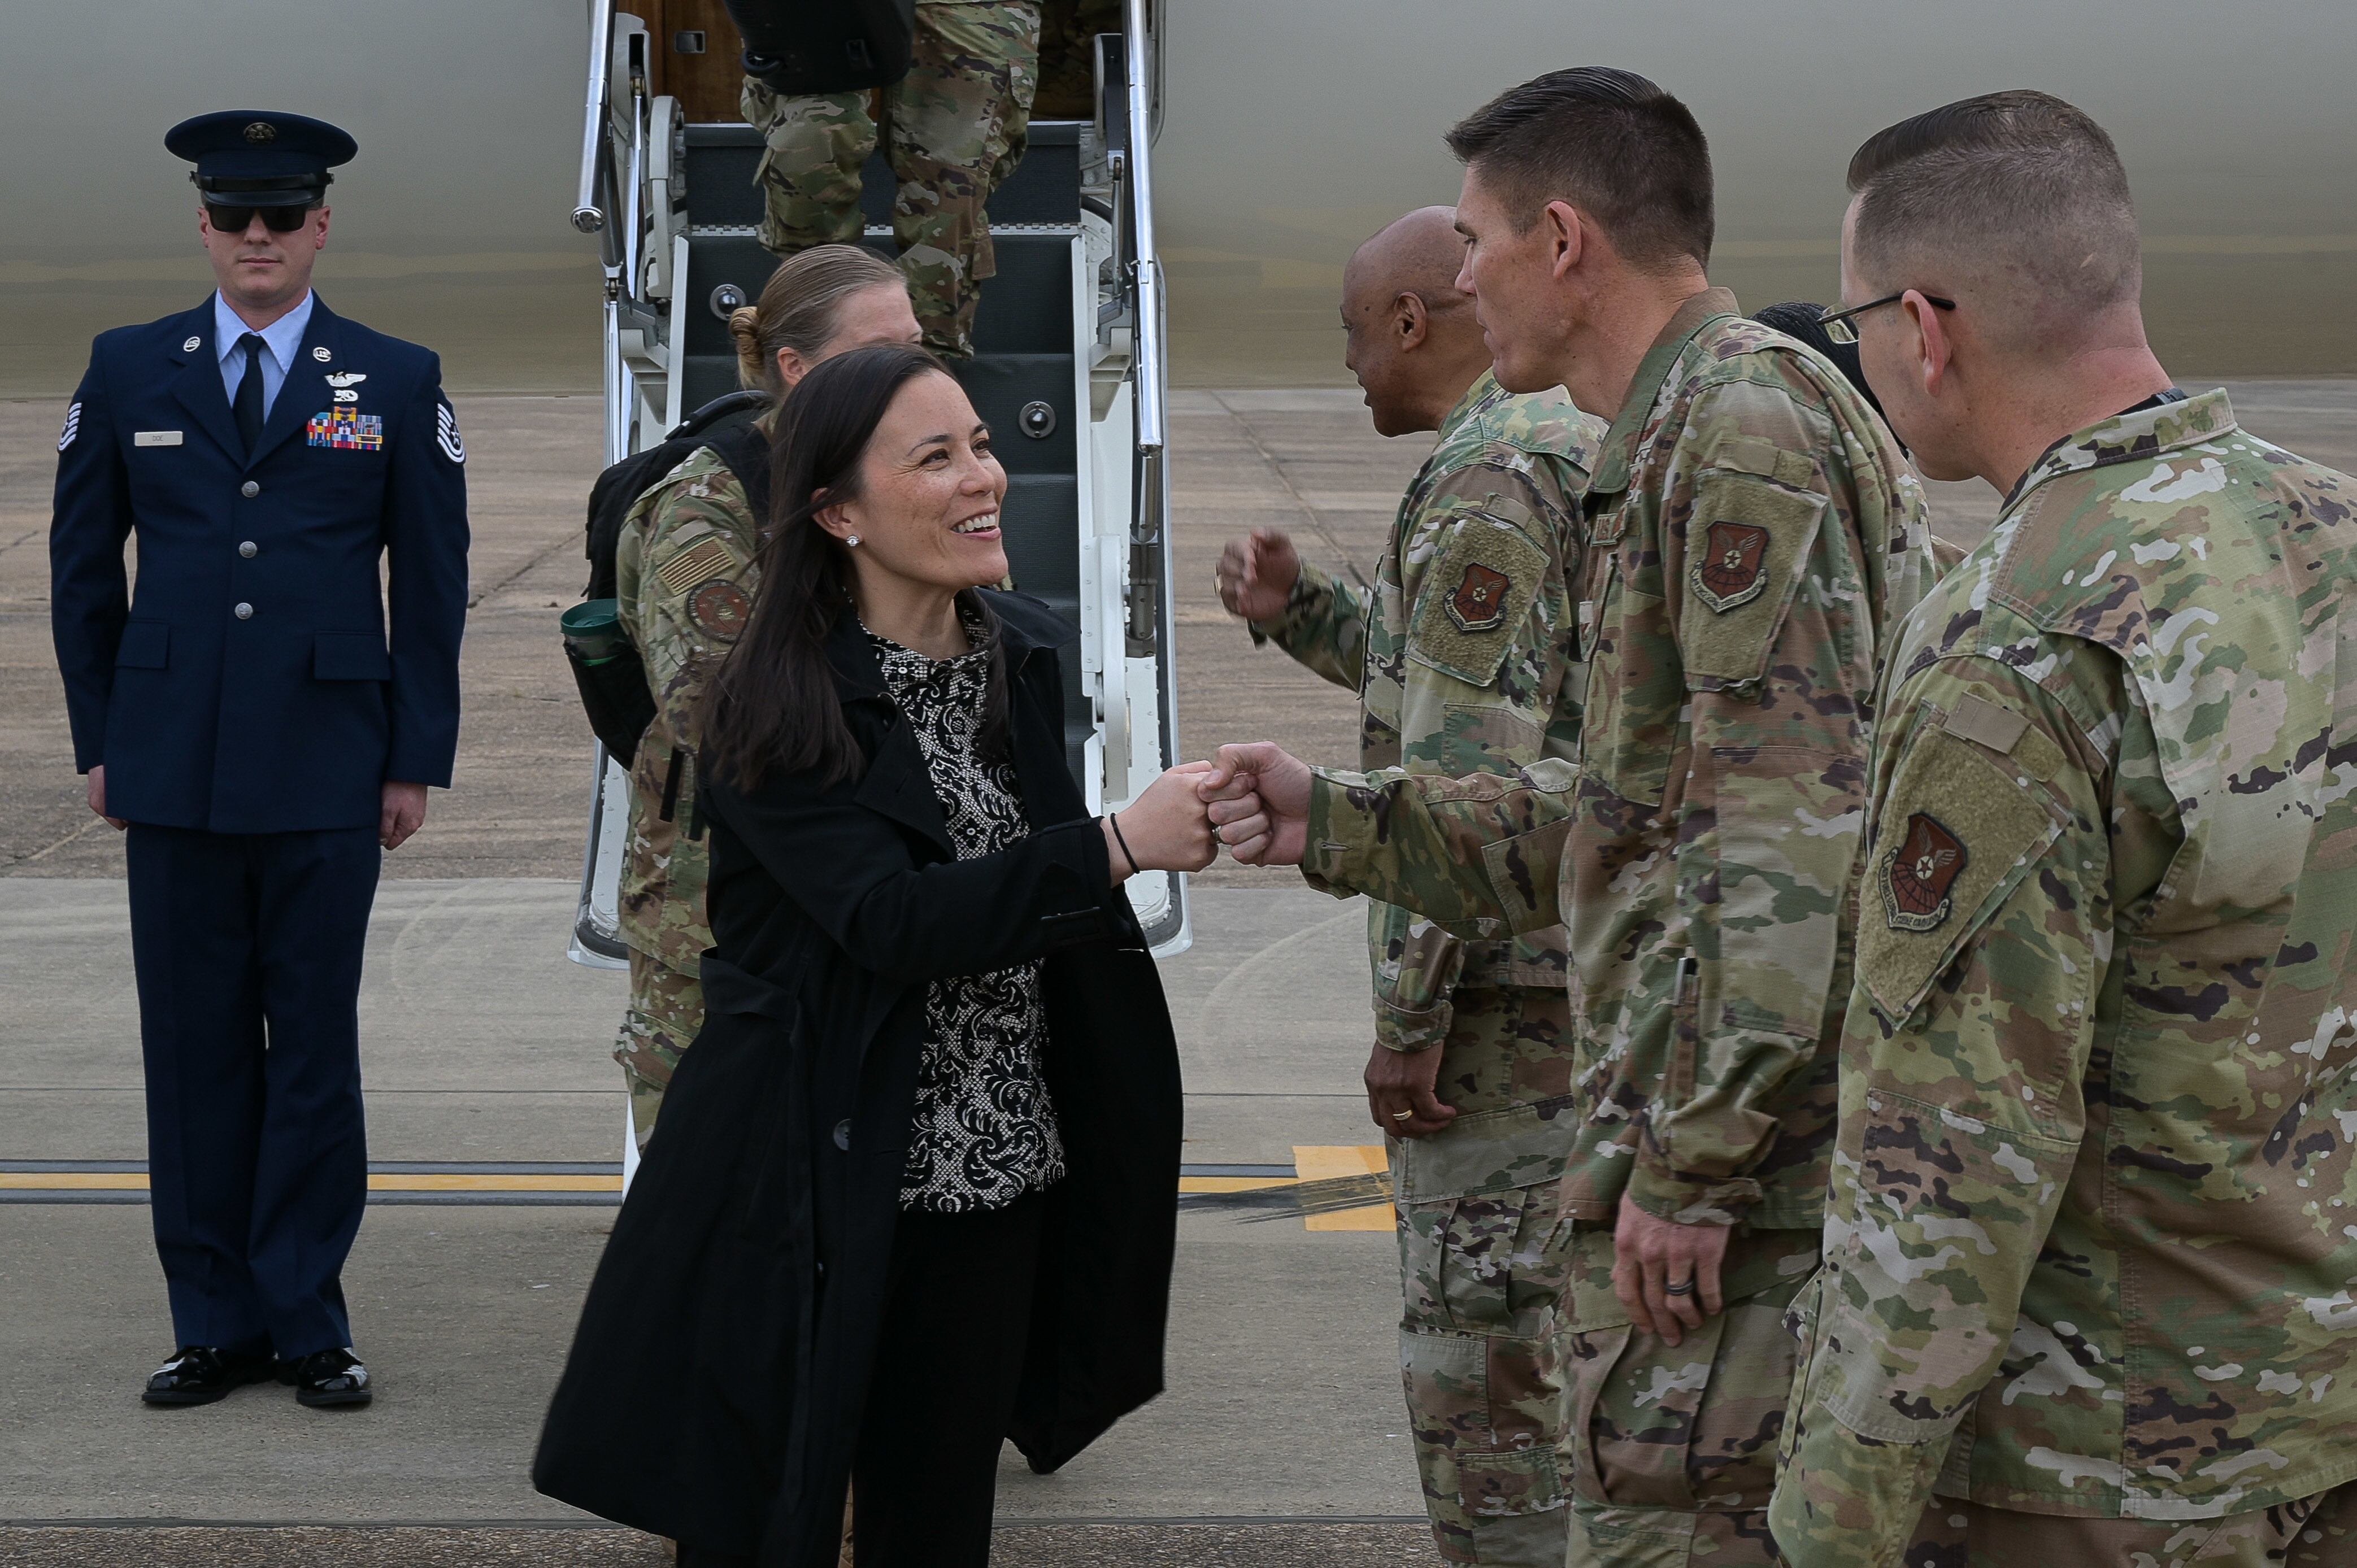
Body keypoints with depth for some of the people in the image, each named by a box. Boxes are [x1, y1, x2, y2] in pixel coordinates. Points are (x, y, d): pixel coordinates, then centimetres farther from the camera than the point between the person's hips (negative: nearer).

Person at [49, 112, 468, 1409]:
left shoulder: (396, 382, 5)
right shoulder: (128, 372, 8)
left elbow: (431, 586, 5)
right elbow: (82, 568, 13)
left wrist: (418, 761, 1)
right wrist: (100, 740, 8)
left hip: (327, 772, -1)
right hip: (175, 767, 1)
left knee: (315, 1049, 2)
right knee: (194, 1049, 4)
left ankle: (306, 1322, 11)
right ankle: (215, 1325, 12)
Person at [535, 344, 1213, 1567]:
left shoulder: (1029, 656, 5)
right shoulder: (779, 714, -13)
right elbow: (895, 921, -26)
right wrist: (1117, 847, -33)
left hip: (994, 1185, 5)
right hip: (817, 1193, -5)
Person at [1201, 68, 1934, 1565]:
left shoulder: (1743, 426, -14)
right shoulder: (1690, 438, 20)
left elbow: (1789, 828, -22)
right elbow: (1623, 819, 24)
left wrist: (1691, 1158, -23)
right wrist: (1332, 818, 20)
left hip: (1740, 1148, -11)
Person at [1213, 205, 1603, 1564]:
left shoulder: (1487, 483, -16)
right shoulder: (1593, 453, 15)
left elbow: (1471, 774, -22)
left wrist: (1412, 1014, -19)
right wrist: (1301, 611, 18)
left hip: (1506, 981, -10)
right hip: (1593, 960, 10)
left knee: (1478, 1350, -6)